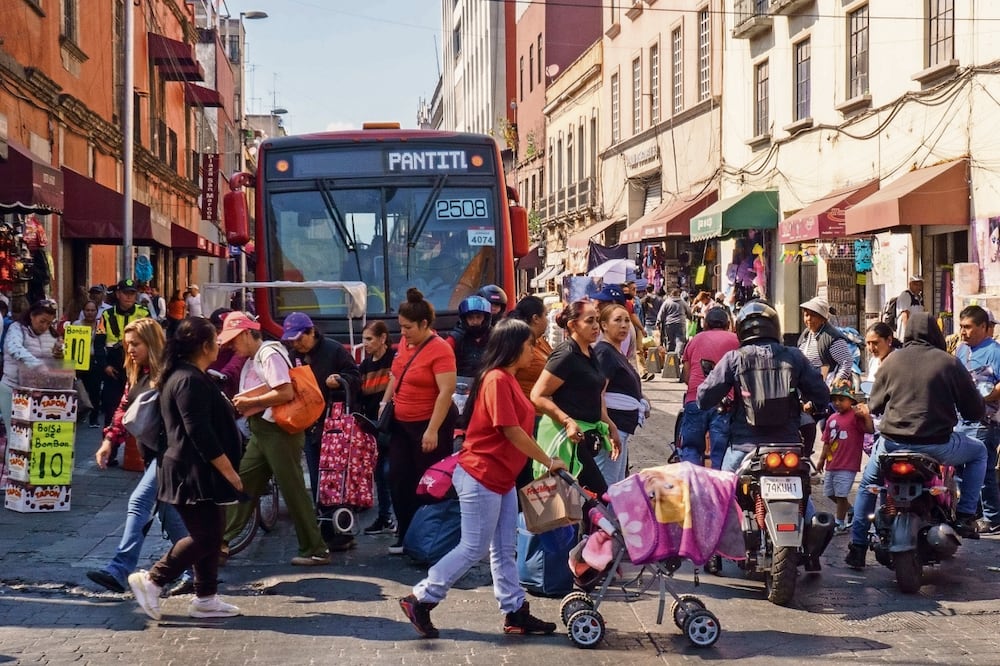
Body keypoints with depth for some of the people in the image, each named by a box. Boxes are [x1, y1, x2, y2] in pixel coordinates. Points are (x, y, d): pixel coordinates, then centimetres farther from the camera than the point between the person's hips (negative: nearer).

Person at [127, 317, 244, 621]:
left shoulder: (183, 376, 15)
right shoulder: (190, 381, -19)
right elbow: (200, 433, -24)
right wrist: (229, 471, -20)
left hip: (199, 471, 11)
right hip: (194, 472, -11)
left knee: (210, 534, 12)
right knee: (205, 536, -7)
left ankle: (206, 598, 16)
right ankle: (151, 581, -1)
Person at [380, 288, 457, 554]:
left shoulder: (440, 350, -19)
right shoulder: (405, 343, 4)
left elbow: (446, 391, -24)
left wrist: (433, 430, -26)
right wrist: (385, 403, 13)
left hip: (430, 424, -8)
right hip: (402, 423, 8)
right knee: (398, 479, 10)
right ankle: (405, 536, 21)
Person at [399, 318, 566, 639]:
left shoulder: (507, 380, 12)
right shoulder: (497, 380, -19)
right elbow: (512, 433, -20)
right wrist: (549, 462, -11)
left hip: (502, 479, 10)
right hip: (481, 477, -10)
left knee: (504, 549, 12)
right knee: (473, 548, -4)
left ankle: (516, 613, 17)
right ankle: (419, 600, 5)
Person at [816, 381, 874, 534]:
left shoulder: (856, 416, -10)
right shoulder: (832, 418, 12)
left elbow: (870, 430, -23)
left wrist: (866, 416, -39)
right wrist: (822, 460, 17)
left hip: (847, 465, -8)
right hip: (832, 464, 8)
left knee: (840, 494, -2)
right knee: (830, 493, 16)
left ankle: (840, 524, 11)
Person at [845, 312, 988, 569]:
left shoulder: (891, 361, 4)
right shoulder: (950, 363, -3)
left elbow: (874, 405, 14)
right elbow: (975, 411, 2)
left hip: (892, 442, 2)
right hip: (936, 446, -2)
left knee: (868, 483, 30)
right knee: (978, 452, 27)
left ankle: (857, 547, 24)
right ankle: (965, 516, 17)